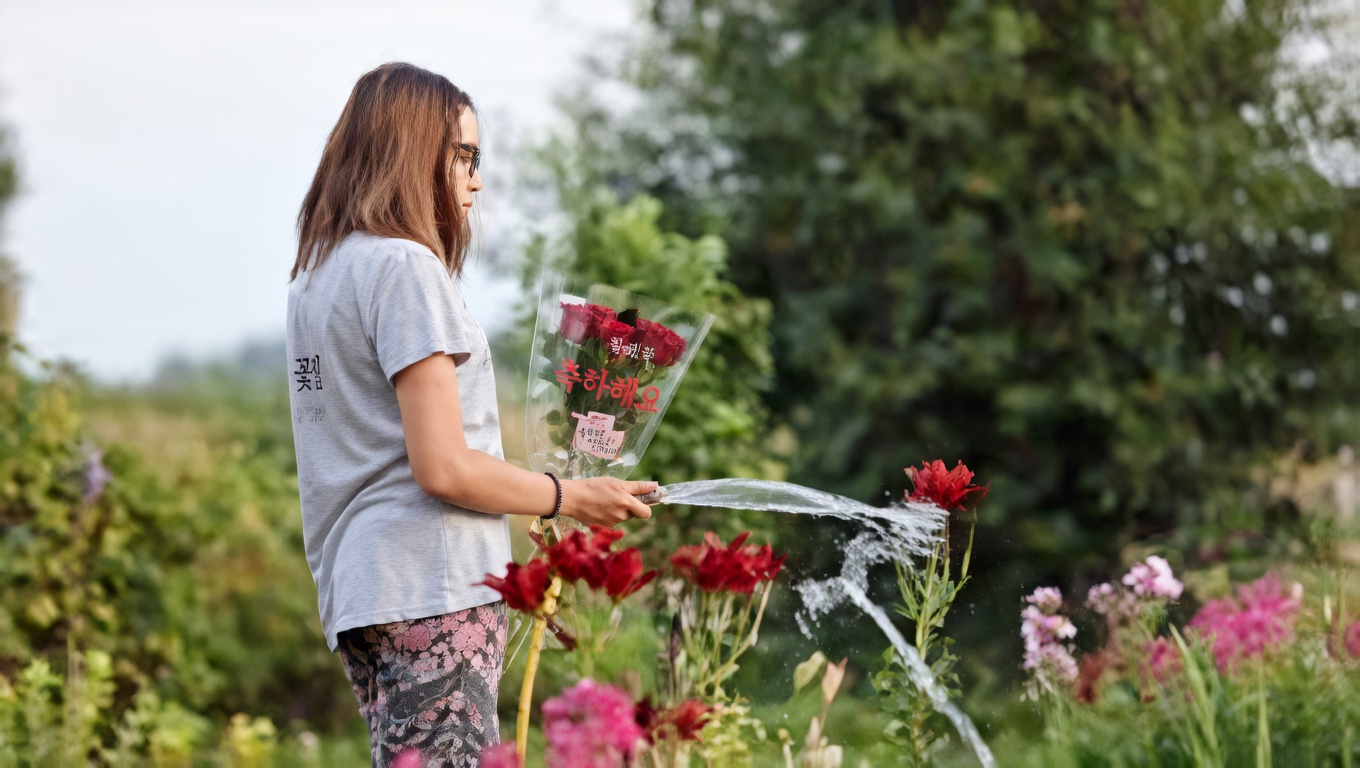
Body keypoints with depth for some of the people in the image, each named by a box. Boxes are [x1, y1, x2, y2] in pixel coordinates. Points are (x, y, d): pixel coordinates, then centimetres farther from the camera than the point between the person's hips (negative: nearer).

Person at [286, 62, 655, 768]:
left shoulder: (315, 273, 18)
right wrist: (573, 498, -2)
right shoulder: (403, 266, -10)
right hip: (432, 589, -9)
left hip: (354, 591, 9)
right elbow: (442, 467, -15)